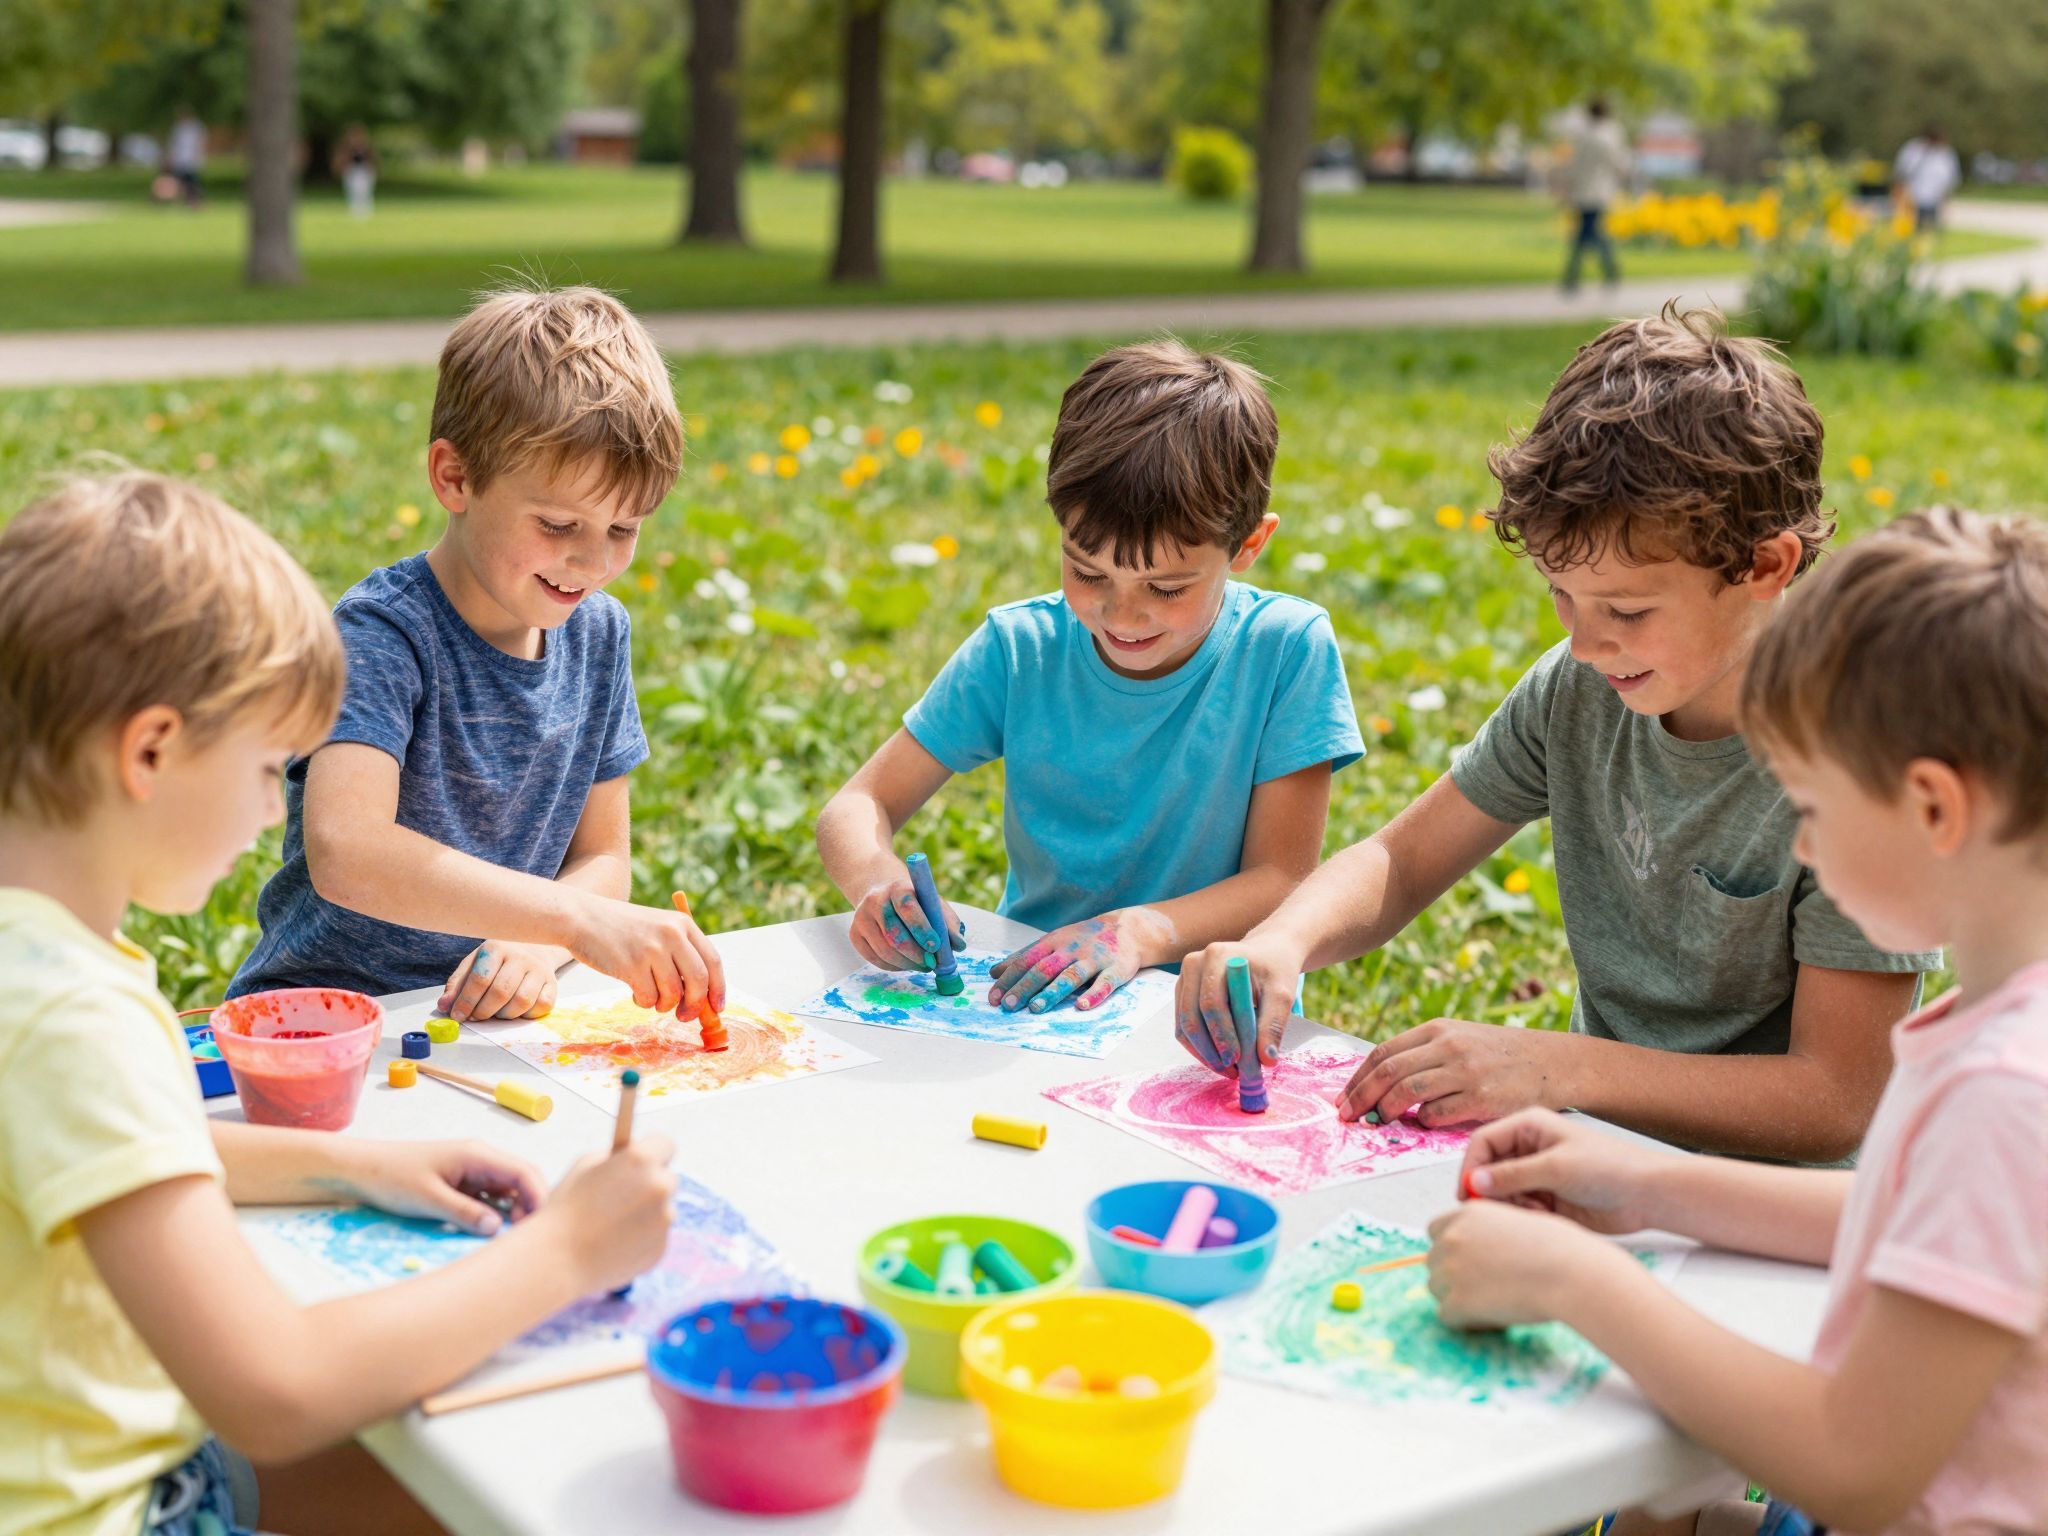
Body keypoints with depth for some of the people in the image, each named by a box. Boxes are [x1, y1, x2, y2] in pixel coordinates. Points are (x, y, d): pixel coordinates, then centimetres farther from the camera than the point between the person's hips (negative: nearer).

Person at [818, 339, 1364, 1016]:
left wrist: (1143, 931, -28)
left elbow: (1284, 880, -10)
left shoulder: (1287, 650, -10)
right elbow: (857, 808, -1)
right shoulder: (1017, 649, -4)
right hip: (1025, 995, 2)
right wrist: (877, 879, -25)